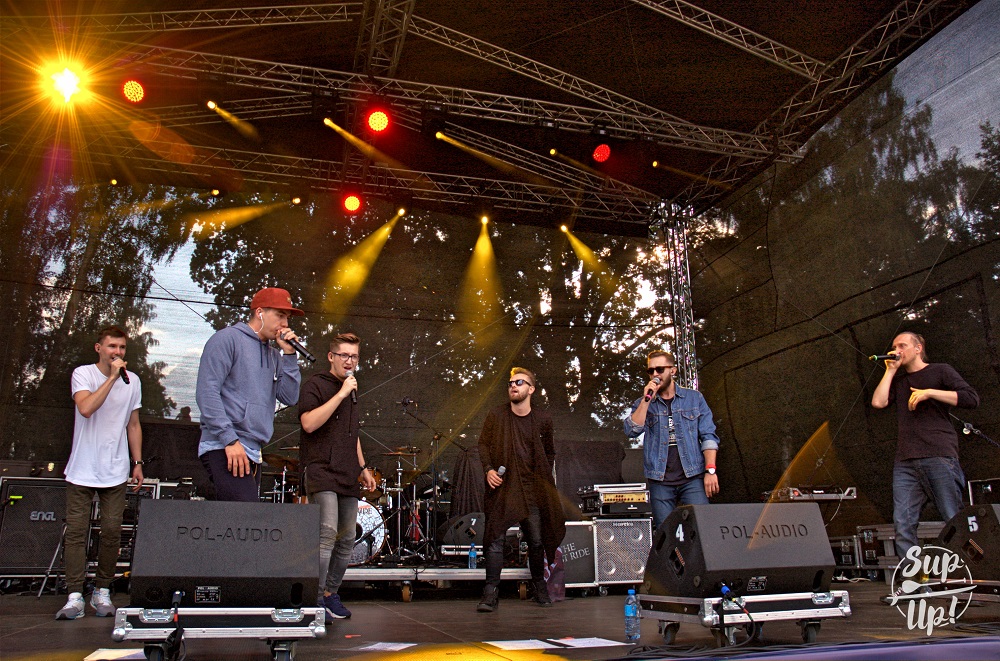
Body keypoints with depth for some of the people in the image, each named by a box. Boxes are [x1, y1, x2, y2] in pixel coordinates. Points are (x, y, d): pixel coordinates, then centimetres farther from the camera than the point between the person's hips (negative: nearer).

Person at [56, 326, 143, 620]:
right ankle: (75, 597, 3)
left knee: (112, 532, 1)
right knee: (76, 531, -2)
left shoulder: (132, 381, 7)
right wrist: (112, 377, -21)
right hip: (81, 471, -2)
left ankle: (102, 592, 14)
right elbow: (85, 408, -22)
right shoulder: (82, 374, -4)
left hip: (115, 472, 2)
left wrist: (137, 462, 11)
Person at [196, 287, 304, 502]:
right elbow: (207, 392, -12)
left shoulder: (273, 355, 18)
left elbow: (290, 398, 9)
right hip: (225, 450, -8)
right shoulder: (228, 339, -3)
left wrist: (288, 355, 1)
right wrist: (230, 439, -17)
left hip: (253, 454, 8)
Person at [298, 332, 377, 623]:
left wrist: (363, 468, 22)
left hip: (347, 476, 8)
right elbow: (309, 423, -18)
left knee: (347, 539, 9)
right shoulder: (315, 384, -2)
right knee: (327, 533, -20)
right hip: (321, 471, -7)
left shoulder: (351, 391, 20)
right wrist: (341, 394, -18)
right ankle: (315, 598, -14)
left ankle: (331, 593, 22)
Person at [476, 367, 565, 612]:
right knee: (495, 538, -7)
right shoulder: (495, 416, 1)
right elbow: (483, 444, 7)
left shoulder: (543, 420, 6)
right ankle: (491, 593, -1)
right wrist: (488, 469, -8)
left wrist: (544, 478, 8)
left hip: (532, 488, 1)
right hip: (502, 485, -1)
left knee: (536, 540, 6)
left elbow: (550, 452, 17)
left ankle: (540, 588, 26)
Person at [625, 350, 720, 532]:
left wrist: (710, 470, -6)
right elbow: (632, 431, -7)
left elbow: (708, 436, 5)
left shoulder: (695, 398, 10)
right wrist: (647, 399, -11)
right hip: (659, 481, 1)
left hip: (692, 477, -1)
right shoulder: (642, 404, 11)